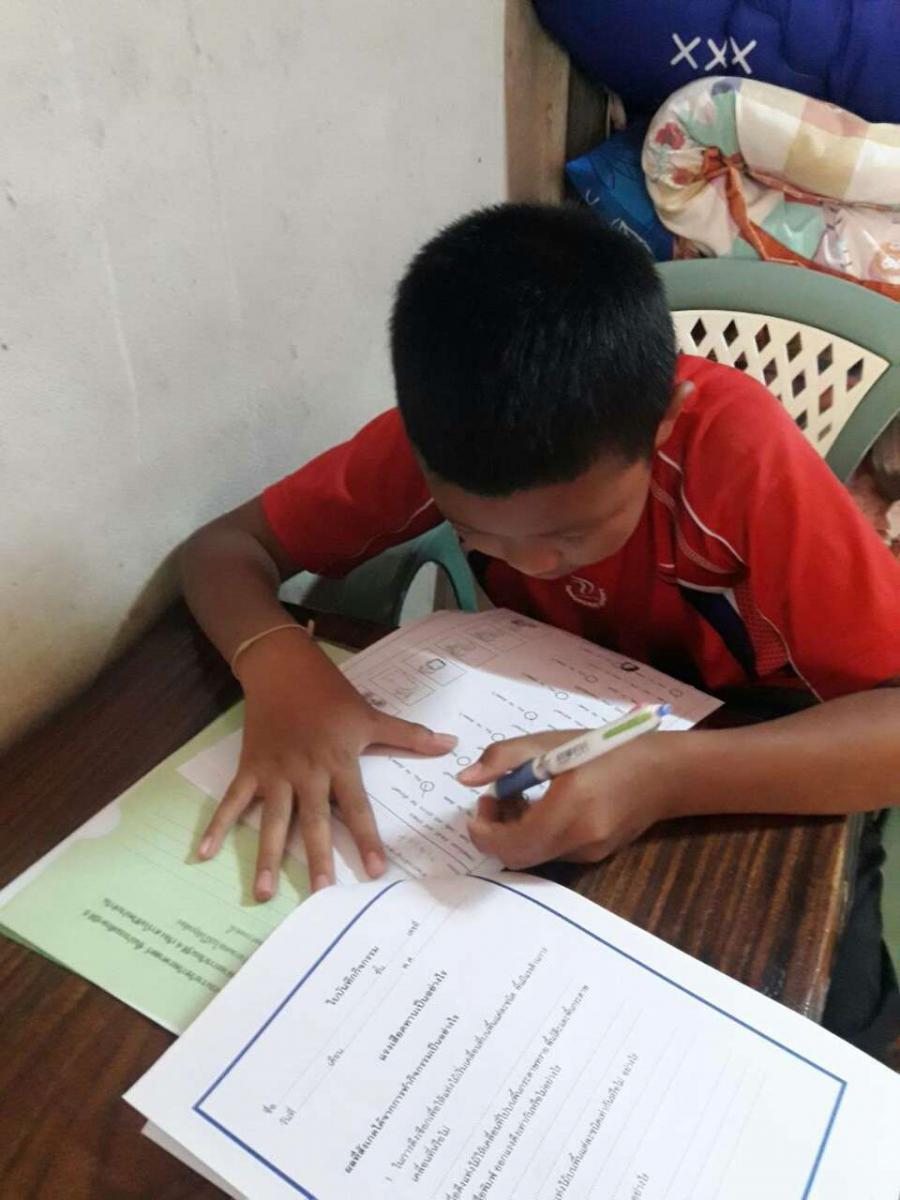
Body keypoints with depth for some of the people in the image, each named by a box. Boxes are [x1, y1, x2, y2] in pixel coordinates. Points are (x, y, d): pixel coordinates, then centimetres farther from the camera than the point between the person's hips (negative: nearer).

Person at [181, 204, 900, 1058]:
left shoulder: (736, 451, -31)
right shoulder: (441, 433, -22)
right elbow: (224, 547, -15)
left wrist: (670, 776, -46)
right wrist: (279, 664, -35)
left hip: (751, 770, -2)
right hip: (550, 748, 3)